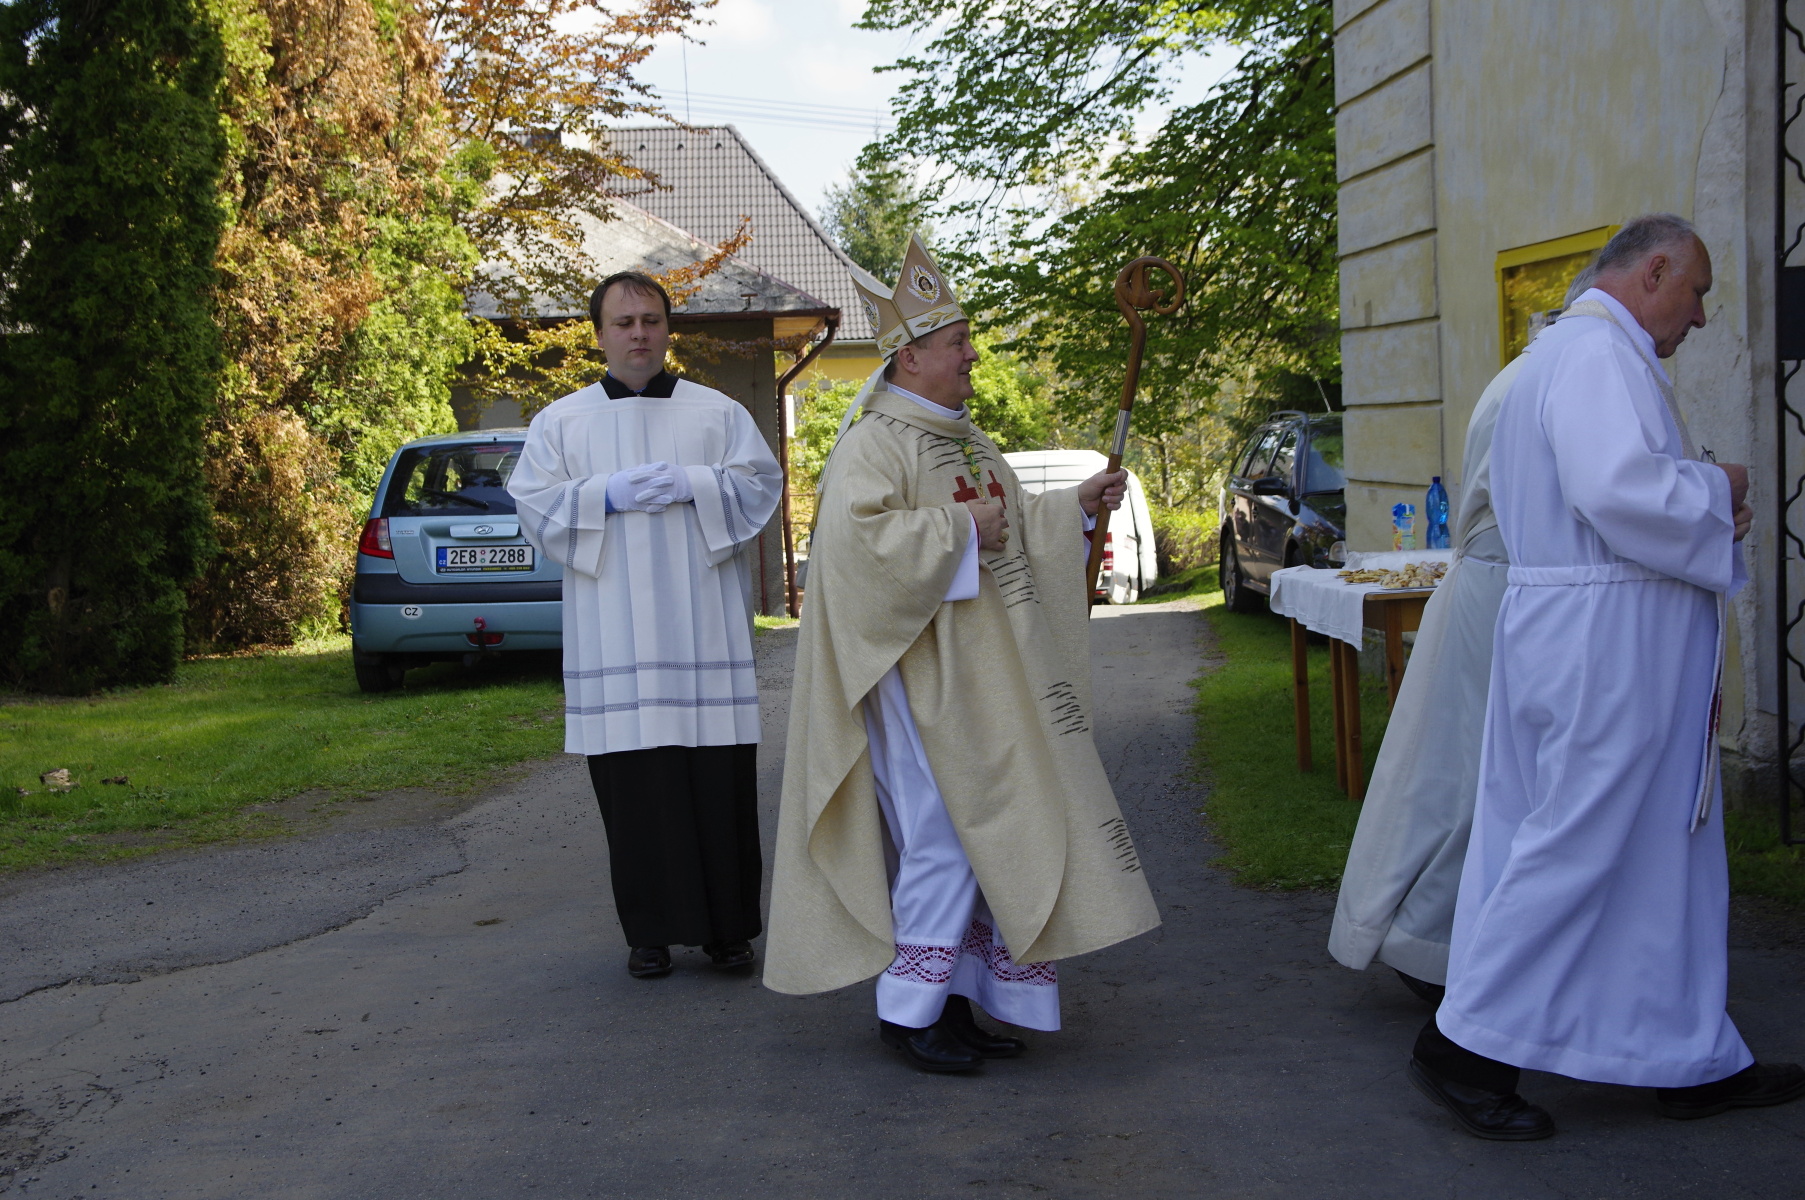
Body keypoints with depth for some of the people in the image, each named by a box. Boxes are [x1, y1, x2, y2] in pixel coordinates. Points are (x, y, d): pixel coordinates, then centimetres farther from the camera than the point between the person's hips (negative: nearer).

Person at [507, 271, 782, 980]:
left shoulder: (719, 412, 12)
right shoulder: (561, 421, 12)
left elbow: (761, 487, 5)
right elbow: (534, 504, 5)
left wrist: (693, 484, -10)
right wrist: (609, 494, -9)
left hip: (705, 624, 0)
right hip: (613, 638, 0)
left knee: (721, 779, -2)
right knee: (634, 782, -1)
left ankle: (729, 926, 9)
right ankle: (651, 931, 9)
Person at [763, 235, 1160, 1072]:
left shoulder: (965, 439, 16)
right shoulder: (872, 444, -11)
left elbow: (1011, 531, 28)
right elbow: (853, 537, -26)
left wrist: (1074, 505, 15)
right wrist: (955, 529, -20)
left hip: (984, 673, 9)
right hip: (923, 672, -9)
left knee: (988, 833, 9)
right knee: (946, 837, -8)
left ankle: (952, 999, 18)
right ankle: (906, 1009, 4)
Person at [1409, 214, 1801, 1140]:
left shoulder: (1565, 352, 20)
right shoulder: (1599, 351, -15)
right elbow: (1618, 487, -28)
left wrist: (1704, 508, 13)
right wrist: (1714, 491, -11)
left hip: (1601, 643, 11)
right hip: (1607, 643, -11)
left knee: (1663, 849, 14)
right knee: (1579, 845, -4)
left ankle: (1695, 1060, 22)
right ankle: (1467, 1045, 4)